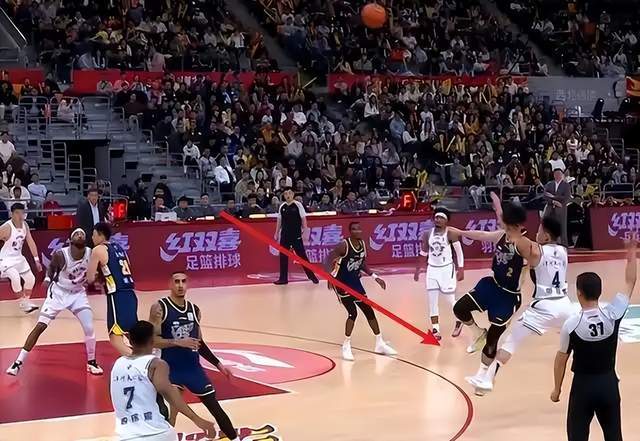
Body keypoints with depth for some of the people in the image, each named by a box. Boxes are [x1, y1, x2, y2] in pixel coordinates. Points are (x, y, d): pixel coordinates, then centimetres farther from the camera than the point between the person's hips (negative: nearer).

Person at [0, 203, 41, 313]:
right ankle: (23, 303, -12)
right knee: (15, 277, -27)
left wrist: (36, 260, 4)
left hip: (19, 257, 8)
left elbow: (30, 242, 5)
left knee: (31, 279, 11)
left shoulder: (25, 225, -3)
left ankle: (26, 302, 29)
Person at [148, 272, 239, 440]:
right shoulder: (160, 308, -10)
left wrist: (218, 364, 14)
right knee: (169, 411, -10)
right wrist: (178, 342, -27)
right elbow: (152, 340, -17)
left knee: (214, 405, 9)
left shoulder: (194, 309, 6)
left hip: (193, 366, 5)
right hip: (169, 368, -4)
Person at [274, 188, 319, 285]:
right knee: (283, 256, 4)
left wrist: (305, 232, -11)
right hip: (284, 235, 4)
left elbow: (303, 219, -5)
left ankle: (311, 276, 7)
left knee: (302, 255, -1)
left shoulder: (298, 205, -6)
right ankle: (283, 278, 10)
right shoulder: (282, 206, 5)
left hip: (296, 235, -4)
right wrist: (276, 233, 12)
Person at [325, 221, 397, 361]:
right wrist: (332, 275, -40)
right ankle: (346, 346, -3)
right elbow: (329, 259, -25)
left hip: (354, 281, 7)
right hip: (341, 282, -7)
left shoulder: (363, 245, 0)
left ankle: (380, 344, 21)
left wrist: (375, 277, 9)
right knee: (352, 312, -16)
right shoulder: (344, 245, -21)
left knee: (369, 310, 10)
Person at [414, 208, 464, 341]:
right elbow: (423, 253, 13)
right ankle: (435, 330, 5)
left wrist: (461, 269, -11)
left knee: (450, 299, 2)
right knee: (432, 301, 1)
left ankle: (459, 321, 28)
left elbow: (459, 252, -7)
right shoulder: (428, 234, 2)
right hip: (432, 269, 4)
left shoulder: (450, 234, -12)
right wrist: (417, 270, 14)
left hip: (447, 269, -4)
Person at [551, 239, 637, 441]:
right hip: (608, 383, 2)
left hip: (583, 385, -2)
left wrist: (557, 389, 8)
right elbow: (630, 283, 2)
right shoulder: (612, 315, -12)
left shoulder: (571, 324, -15)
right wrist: (632, 253, 13)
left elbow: (561, 359, -4)